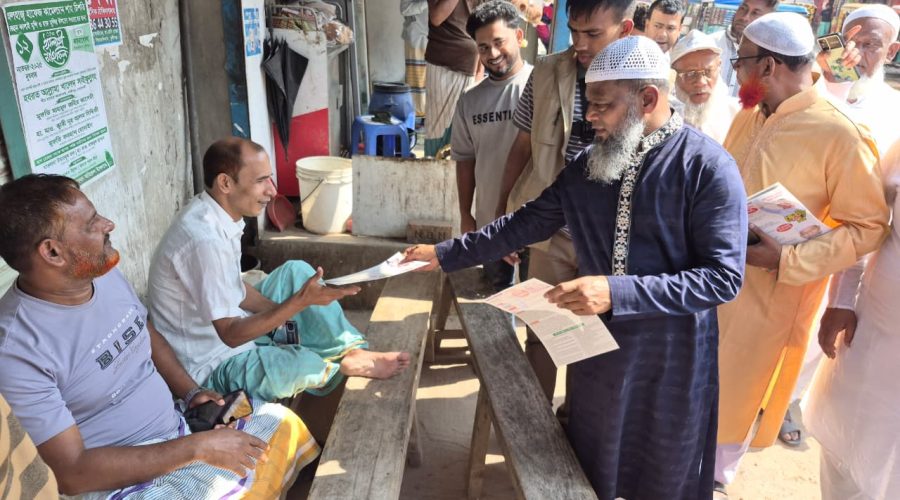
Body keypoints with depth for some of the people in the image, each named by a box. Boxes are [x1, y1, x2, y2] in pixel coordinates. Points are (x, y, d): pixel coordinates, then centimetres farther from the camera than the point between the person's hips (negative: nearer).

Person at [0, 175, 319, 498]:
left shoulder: (106, 273, -5)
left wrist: (191, 392, 0)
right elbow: (73, 472, -26)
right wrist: (197, 447, -25)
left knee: (284, 425, 10)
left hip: (177, 424, 8)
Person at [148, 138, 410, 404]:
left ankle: (350, 350, 2)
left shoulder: (213, 214, -2)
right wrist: (301, 301, -32)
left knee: (296, 271, 6)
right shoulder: (205, 240, -31)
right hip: (212, 366, -10)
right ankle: (346, 363, 4)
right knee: (303, 365, -31)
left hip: (229, 330, 10)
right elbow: (231, 334, -28)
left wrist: (288, 312, -2)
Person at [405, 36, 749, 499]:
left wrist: (617, 291, -31)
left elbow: (723, 276, -22)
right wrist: (446, 253, 2)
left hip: (672, 356, -4)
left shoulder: (707, 166, -18)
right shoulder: (589, 164, 0)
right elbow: (529, 222, 6)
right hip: (597, 345, 5)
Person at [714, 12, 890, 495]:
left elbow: (868, 227, -16)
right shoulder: (747, 118, 5)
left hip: (768, 295, -6)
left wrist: (787, 260, -24)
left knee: (734, 393, 12)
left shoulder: (838, 135, -18)